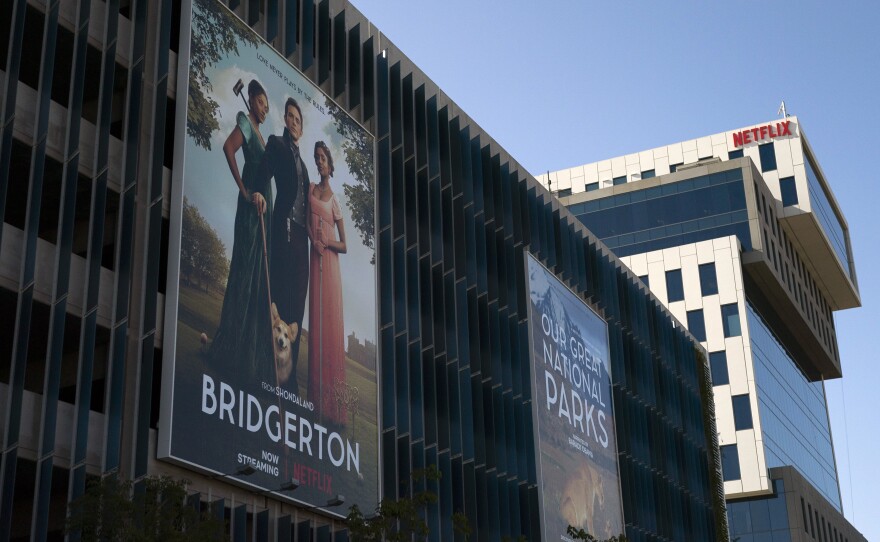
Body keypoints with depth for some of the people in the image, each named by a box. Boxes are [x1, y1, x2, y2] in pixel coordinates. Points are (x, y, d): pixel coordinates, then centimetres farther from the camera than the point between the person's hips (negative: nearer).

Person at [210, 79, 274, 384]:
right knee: (245, 273, -9)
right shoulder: (245, 123, -4)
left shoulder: (259, 132, 22)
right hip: (250, 210, -9)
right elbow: (228, 147, -23)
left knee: (260, 277, 8)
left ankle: (254, 355, 13)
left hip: (263, 210, 9)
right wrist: (245, 191, -21)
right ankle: (232, 349, -5)